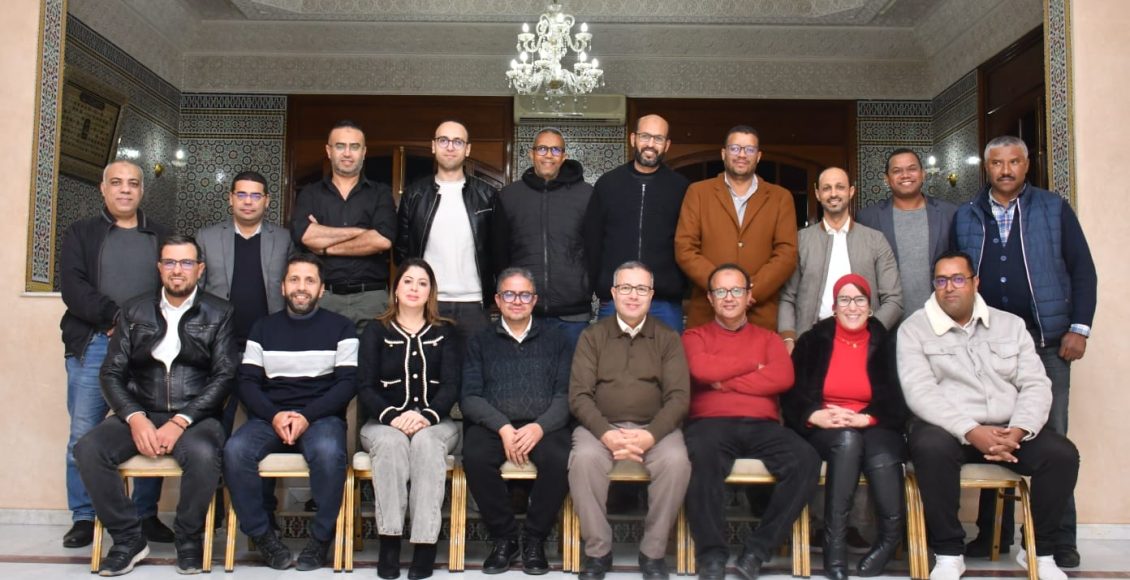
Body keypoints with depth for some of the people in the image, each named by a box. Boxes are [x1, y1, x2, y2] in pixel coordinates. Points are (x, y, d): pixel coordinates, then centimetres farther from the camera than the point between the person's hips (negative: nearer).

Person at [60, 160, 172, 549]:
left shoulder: (161, 237, 17)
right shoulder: (81, 234, 13)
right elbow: (72, 286, -2)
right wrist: (115, 316, -14)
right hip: (92, 346, -1)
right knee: (83, 435, -3)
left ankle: (146, 515, 9)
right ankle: (83, 518, 8)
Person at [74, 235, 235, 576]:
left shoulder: (219, 314, 5)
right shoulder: (134, 311, 12)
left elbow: (224, 376, -3)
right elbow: (112, 372, 7)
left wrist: (180, 422, -15)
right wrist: (135, 418, -12)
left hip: (195, 416, -3)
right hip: (141, 414, 3)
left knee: (203, 454, -34)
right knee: (88, 449, -24)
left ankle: (189, 540, -8)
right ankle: (128, 538, -6)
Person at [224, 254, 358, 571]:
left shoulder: (340, 327, 7)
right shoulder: (263, 328, 15)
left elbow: (347, 382, -2)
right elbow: (247, 382, 8)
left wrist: (307, 417, -15)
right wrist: (274, 416, -12)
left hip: (321, 416, -2)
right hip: (270, 416, 3)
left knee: (328, 452, -36)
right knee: (235, 450, -28)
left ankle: (321, 538, -15)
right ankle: (262, 535, -12)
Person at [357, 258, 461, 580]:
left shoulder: (444, 332, 13)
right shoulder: (376, 332, 12)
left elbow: (451, 385, 1)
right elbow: (366, 388, 2)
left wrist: (426, 416, -18)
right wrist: (393, 416, -18)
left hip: (435, 423, 0)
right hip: (385, 422, 0)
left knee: (425, 442, -34)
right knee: (391, 442, -34)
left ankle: (425, 542, -35)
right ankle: (389, 538, -32)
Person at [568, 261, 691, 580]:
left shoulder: (668, 338, 9)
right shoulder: (592, 336, 8)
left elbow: (678, 396, -1)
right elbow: (579, 395, -1)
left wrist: (649, 435, -19)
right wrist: (607, 434, -19)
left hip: (655, 427, 0)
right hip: (600, 425, 0)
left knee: (676, 461, -30)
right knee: (584, 459, -32)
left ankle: (653, 552, -11)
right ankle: (597, 551, -14)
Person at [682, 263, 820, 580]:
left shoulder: (769, 339, 22)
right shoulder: (695, 337, 18)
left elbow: (783, 378, 1)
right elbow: (702, 370, -5)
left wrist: (724, 382, -3)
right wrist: (755, 364, 4)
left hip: (762, 426, 3)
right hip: (710, 423, -2)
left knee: (806, 458, -27)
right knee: (701, 455, -38)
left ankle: (758, 550, -20)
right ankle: (712, 555, -28)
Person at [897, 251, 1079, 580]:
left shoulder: (1011, 324, 12)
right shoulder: (914, 329, 0)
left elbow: (1036, 385, 4)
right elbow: (919, 392, -13)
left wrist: (1018, 431, -15)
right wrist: (972, 431, -24)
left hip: (1009, 430, 4)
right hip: (948, 428, -3)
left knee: (1062, 453, -20)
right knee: (931, 448, -36)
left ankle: (1040, 551, 2)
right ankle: (948, 553, -18)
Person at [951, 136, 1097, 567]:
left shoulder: (1054, 210, 5)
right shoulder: (965, 218, 10)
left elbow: (1082, 270, 3)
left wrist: (1079, 328, -5)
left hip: (1046, 341, -2)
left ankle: (1059, 537, 9)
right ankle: (993, 531, 15)